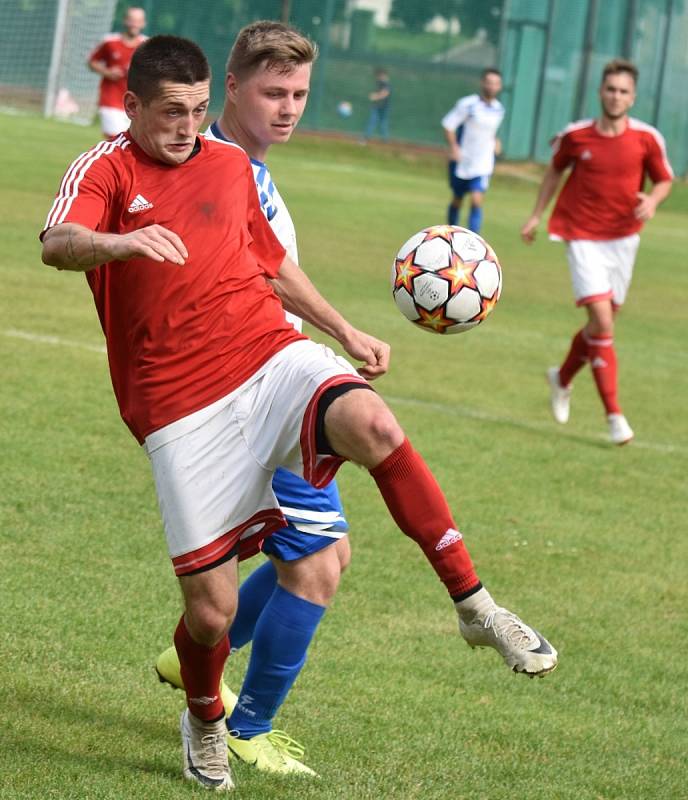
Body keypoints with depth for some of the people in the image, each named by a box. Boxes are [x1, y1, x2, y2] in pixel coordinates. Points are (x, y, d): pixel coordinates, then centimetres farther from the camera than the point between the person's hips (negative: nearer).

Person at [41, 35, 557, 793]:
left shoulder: (230, 164, 15)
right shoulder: (105, 170, -2)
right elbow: (57, 245, -24)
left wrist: (345, 331, 30)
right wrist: (120, 244, -45)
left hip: (271, 356, 3)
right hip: (180, 409, -3)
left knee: (372, 423, -31)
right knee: (210, 607, -2)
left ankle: (475, 606, -23)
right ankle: (204, 722, 32)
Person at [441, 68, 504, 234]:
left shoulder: (499, 109, 3)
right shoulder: (468, 104, -12)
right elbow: (447, 124, -11)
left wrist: (494, 141, 6)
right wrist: (454, 147, -21)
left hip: (483, 165, 2)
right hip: (462, 162, -2)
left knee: (477, 200, -14)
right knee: (457, 200, 12)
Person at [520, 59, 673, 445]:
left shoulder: (647, 138, -8)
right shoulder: (575, 136, -8)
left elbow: (664, 181, 4)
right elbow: (556, 169, 11)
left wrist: (653, 200, -17)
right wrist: (537, 214, 11)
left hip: (624, 237, 3)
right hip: (584, 236, -3)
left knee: (603, 323, 12)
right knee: (602, 321, -15)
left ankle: (563, 378, 42)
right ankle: (615, 416, -10)